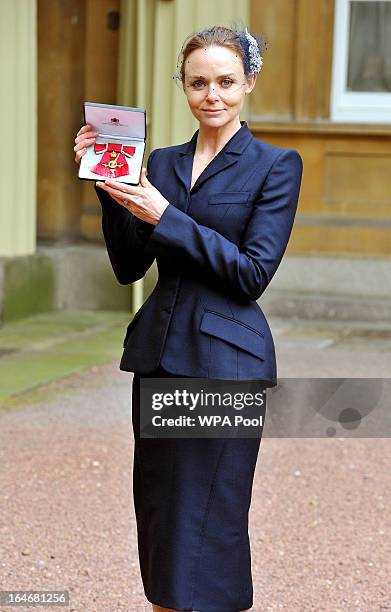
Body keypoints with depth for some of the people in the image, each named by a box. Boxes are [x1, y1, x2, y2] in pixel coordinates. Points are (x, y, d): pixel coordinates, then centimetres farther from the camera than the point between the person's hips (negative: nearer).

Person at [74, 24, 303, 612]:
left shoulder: (276, 165, -3)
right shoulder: (162, 162, 12)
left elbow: (254, 272, -12)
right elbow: (129, 266, 8)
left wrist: (164, 216, -16)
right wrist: (109, 187, -4)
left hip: (227, 361, -6)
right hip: (159, 354, 6)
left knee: (205, 522, -2)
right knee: (157, 513, 11)